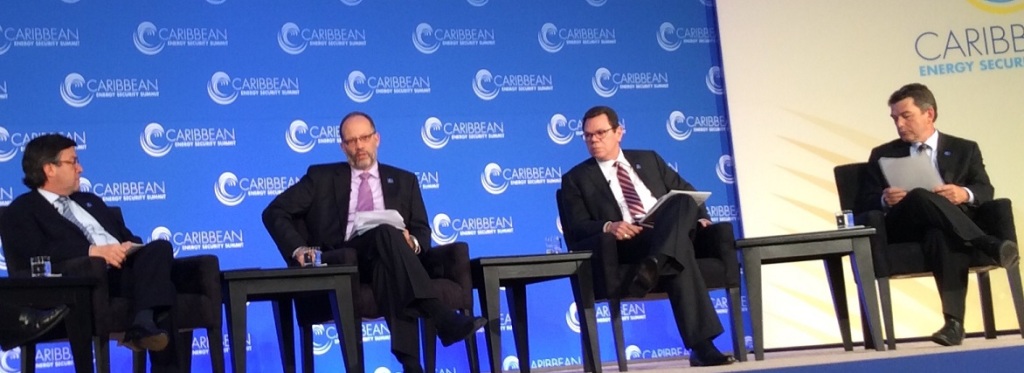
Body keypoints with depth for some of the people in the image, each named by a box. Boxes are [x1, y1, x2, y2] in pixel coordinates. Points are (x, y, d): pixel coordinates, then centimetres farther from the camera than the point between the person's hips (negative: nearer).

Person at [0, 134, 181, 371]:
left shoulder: (90, 201, 33)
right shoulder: (21, 211, 10)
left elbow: (127, 237, 28)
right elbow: (37, 254, -7)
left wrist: (130, 247, 2)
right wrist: (93, 251, -18)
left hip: (125, 269, 6)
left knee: (160, 247, -28)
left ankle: (144, 323, -43)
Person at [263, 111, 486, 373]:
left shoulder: (403, 180, 23)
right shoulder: (322, 177, 18)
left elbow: (422, 231, 17)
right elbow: (274, 212, 12)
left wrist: (412, 242, -8)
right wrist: (298, 249, -6)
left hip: (387, 260, 1)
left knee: (388, 267, -40)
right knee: (385, 232, -35)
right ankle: (443, 317, -47)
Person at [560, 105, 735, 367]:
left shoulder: (648, 159, 26)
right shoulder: (576, 178, 14)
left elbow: (686, 191, 24)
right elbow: (578, 226, 2)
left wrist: (699, 217, 2)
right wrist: (608, 227, -20)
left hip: (670, 235, 4)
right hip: (628, 243, -4)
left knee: (684, 201, -32)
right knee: (678, 257, -38)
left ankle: (654, 264, -54)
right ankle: (701, 347, -45)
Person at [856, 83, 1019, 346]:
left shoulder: (964, 149, 21)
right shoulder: (883, 155, 22)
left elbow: (986, 191, 7)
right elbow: (864, 203, 13)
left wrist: (965, 194, -17)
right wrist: (885, 201, -12)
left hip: (946, 228, 0)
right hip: (902, 229, 1)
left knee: (940, 234, -42)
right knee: (919, 197, -36)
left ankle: (954, 321, -51)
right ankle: (989, 245, -40)